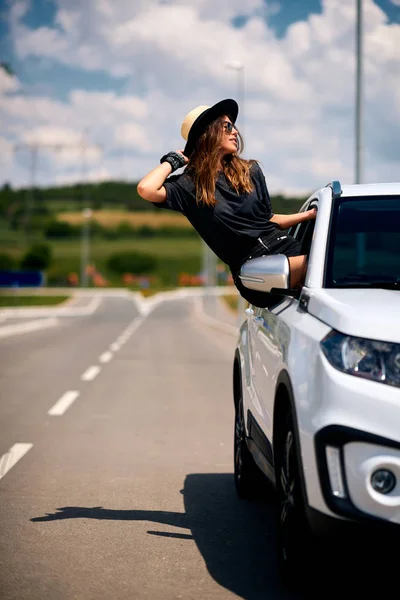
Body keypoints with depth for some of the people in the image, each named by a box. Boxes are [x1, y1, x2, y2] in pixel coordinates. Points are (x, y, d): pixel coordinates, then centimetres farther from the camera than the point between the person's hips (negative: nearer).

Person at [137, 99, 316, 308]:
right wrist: (174, 161, 3)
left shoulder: (250, 171, 18)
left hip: (282, 243, 6)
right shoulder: (191, 184, 3)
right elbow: (146, 189, -15)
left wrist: (310, 214, 16)